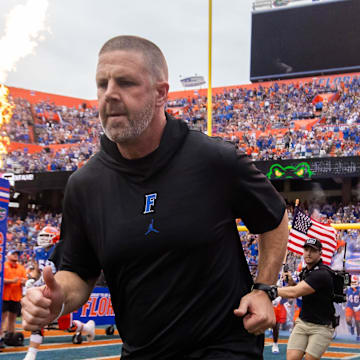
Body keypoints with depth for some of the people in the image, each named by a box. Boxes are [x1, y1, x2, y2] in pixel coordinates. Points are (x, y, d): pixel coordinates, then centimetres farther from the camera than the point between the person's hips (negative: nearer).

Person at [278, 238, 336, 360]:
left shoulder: (322, 274, -21)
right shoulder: (305, 270, 9)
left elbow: (294, 293, -26)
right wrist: (291, 283, 4)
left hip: (321, 327, -6)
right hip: (302, 322, 7)